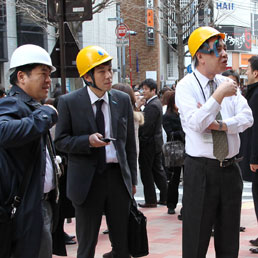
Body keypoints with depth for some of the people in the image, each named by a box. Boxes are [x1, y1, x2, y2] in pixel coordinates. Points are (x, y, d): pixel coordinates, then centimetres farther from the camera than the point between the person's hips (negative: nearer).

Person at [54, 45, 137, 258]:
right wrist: (88, 141, -20)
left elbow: (130, 142, 12)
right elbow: (61, 141, -2)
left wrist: (132, 179, 11)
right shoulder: (69, 102, -4)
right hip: (87, 180, -3)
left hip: (118, 176, 3)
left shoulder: (123, 100, 6)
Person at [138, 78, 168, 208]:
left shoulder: (152, 106, -19)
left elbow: (147, 126, -22)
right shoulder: (156, 102, 12)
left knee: (146, 172, -2)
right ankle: (164, 198, 18)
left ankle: (150, 200, 3)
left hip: (149, 144, -10)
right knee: (158, 169, 13)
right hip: (157, 142, 10)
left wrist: (140, 139, -14)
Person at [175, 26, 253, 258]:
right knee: (196, 239, 1)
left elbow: (247, 117, -1)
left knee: (229, 238, 14)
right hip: (201, 170, -5)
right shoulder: (186, 86, -7)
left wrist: (222, 125, -16)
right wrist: (219, 95, -26)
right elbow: (195, 123, -22)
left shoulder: (228, 83, 9)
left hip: (231, 168, 5)